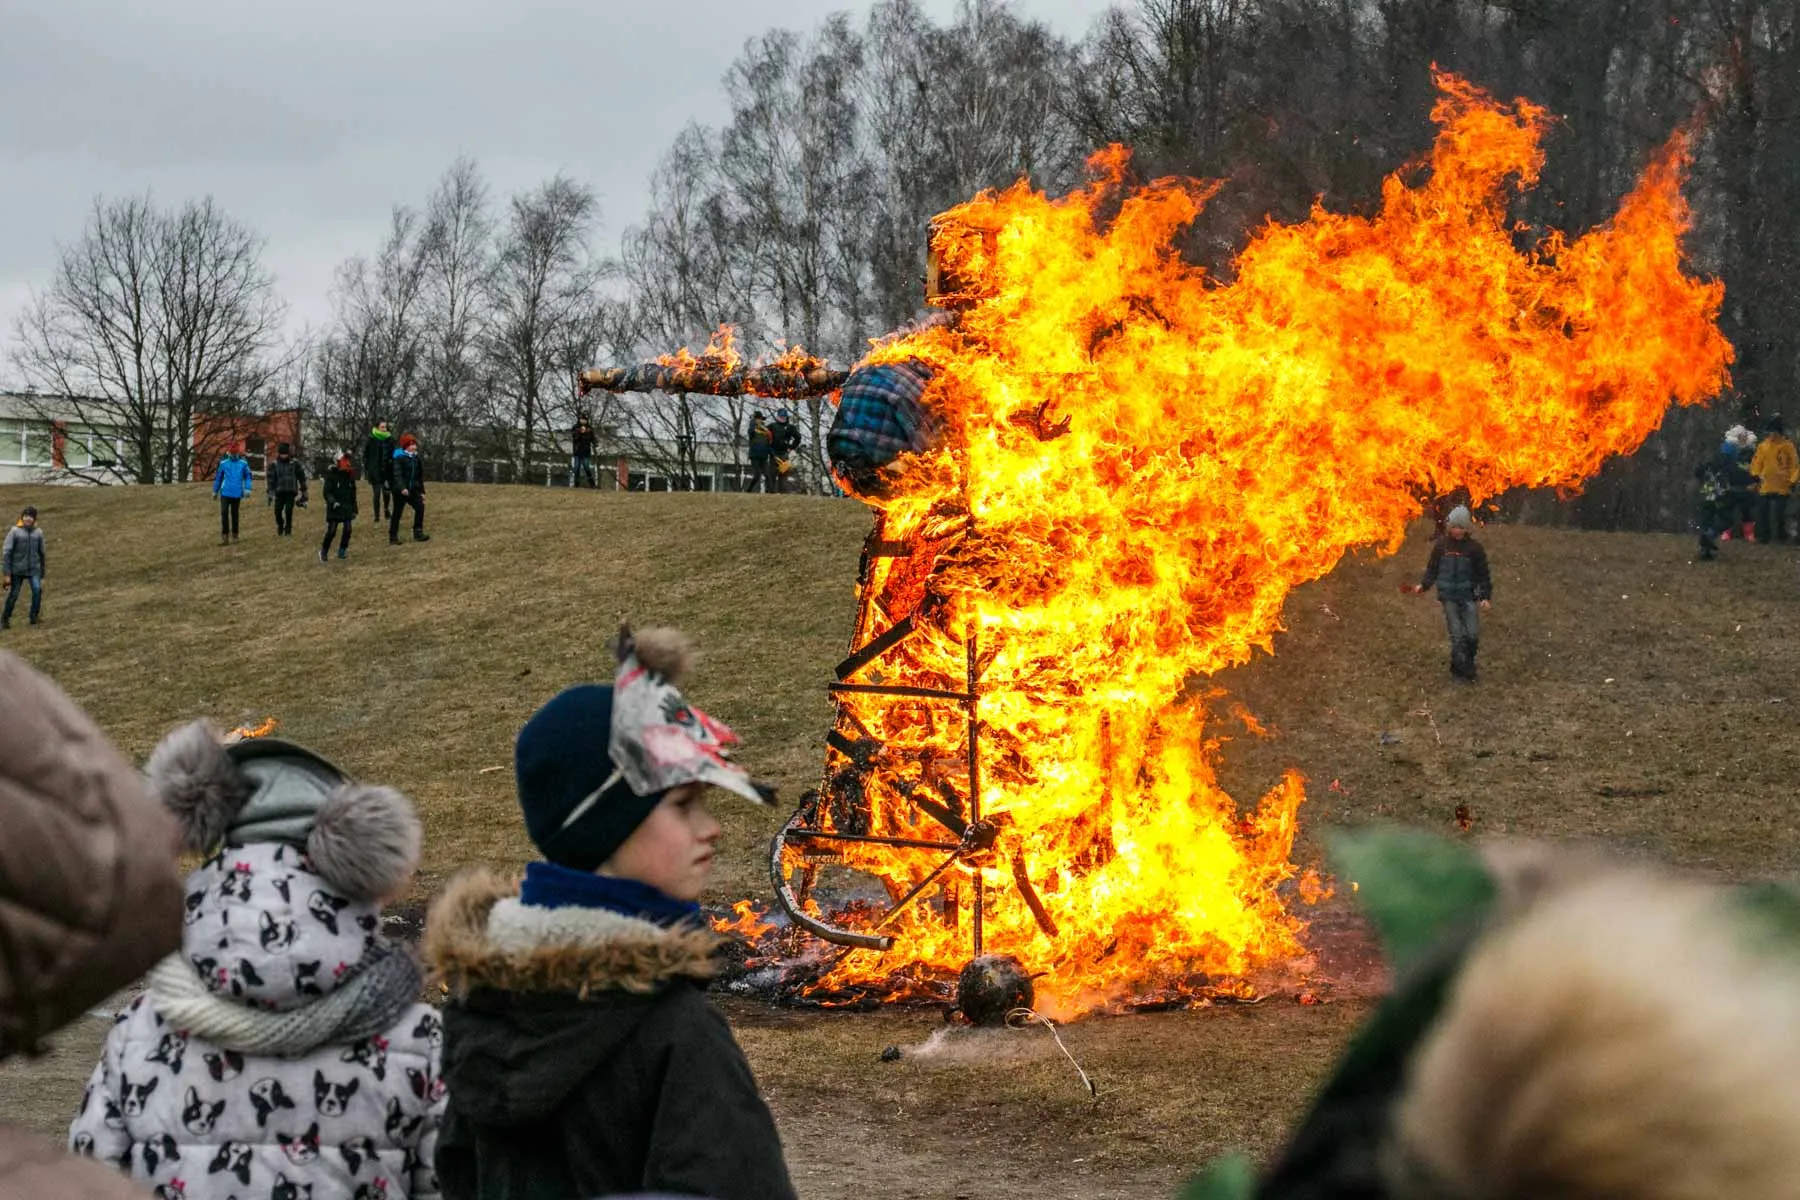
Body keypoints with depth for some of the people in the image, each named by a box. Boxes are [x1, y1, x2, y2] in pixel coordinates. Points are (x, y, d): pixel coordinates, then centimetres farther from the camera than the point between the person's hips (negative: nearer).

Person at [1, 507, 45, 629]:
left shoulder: (38, 533, 4)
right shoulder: (15, 531, -6)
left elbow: (41, 553, 13)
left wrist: (42, 573, 16)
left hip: (34, 569, 2)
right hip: (17, 569, -2)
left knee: (37, 589, -21)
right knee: (13, 595, 5)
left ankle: (34, 616, -7)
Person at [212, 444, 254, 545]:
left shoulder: (243, 464, 0)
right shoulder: (223, 463, 4)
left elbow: (248, 476, 6)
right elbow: (218, 477, 12)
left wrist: (248, 488, -7)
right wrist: (215, 491, 18)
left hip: (237, 494, 0)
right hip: (225, 493, 0)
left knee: (234, 514, 10)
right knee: (224, 513, -10)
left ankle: (234, 535, 24)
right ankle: (224, 537, -9)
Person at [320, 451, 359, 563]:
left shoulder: (350, 475, 8)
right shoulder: (332, 475, -9)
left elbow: (353, 494, 17)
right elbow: (327, 492, -12)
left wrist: (354, 509, 17)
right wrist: (333, 502, -29)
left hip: (347, 508, 5)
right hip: (334, 508, -5)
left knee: (347, 530, -3)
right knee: (331, 531, -5)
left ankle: (342, 551, 10)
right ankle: (323, 551, 10)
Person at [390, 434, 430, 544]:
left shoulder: (416, 459, 10)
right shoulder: (400, 458, -12)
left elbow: (420, 477, 17)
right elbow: (397, 475, -22)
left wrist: (422, 491, 17)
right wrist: (402, 488, -35)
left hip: (413, 490, 6)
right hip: (400, 491, -6)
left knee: (420, 507, -8)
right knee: (397, 513, 1)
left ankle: (418, 533, 0)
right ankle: (393, 537, 10)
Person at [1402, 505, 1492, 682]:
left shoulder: (1474, 548, -1)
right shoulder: (1441, 545, 1)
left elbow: (1483, 574, 4)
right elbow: (1432, 569, 9)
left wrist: (1486, 596, -3)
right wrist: (1423, 585, -5)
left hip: (1468, 597, 0)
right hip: (1449, 597, 0)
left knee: (1473, 634, -6)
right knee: (1458, 635, -6)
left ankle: (1467, 664, 16)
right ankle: (1460, 670, 3)